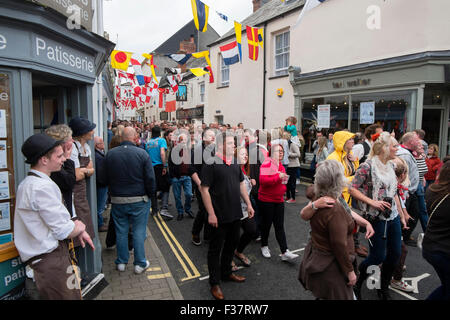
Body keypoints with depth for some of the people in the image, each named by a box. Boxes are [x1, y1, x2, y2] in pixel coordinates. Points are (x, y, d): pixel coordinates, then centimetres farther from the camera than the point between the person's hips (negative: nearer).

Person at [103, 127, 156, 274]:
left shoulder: (110, 153, -3)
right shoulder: (142, 153, -12)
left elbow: (105, 178, 5)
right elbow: (150, 178, -11)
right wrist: (150, 195, 4)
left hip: (117, 200, 3)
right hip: (139, 200, -2)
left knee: (121, 232, 14)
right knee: (139, 231, 8)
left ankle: (121, 262, 27)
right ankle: (140, 264, 17)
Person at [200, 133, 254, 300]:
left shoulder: (235, 163, 8)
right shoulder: (211, 164, -15)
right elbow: (204, 189, -16)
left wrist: (248, 204, 12)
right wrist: (211, 214, -18)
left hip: (235, 214, 7)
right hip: (219, 217, -7)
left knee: (231, 245, 20)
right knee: (215, 249, 7)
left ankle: (226, 272, 41)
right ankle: (215, 283, 22)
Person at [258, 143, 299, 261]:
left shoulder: (281, 165, 12)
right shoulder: (267, 163, -13)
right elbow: (262, 180, -27)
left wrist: (283, 187, 9)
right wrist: (278, 177, -25)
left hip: (279, 200, 7)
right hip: (266, 200, -6)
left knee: (280, 226, 4)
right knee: (266, 224, 9)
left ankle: (285, 252, 3)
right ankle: (264, 246, 30)